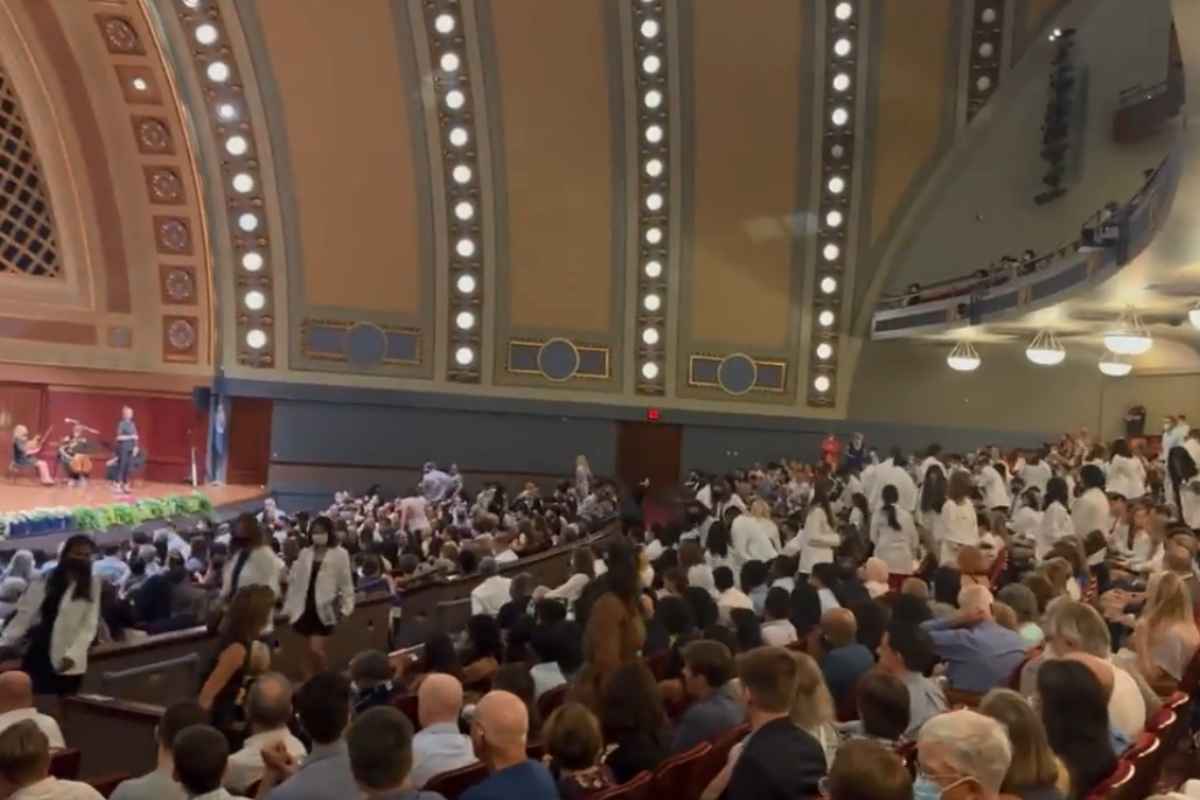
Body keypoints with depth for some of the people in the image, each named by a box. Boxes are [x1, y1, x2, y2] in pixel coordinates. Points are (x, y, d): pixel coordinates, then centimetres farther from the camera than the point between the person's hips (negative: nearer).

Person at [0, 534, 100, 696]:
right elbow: (26, 612, 5)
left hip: (66, 662, -3)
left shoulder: (92, 585, 0)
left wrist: (73, 654, -18)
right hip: (37, 654, 3)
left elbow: (89, 625, -6)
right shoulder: (46, 579, 8)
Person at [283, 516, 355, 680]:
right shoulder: (305, 553, 7)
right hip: (305, 607, 4)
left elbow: (346, 582, -3)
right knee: (309, 652, 11)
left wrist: (346, 607, -9)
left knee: (316, 650, -8)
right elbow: (295, 581, 9)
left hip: (324, 609, -4)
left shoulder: (339, 554, -4)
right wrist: (289, 607, 7)